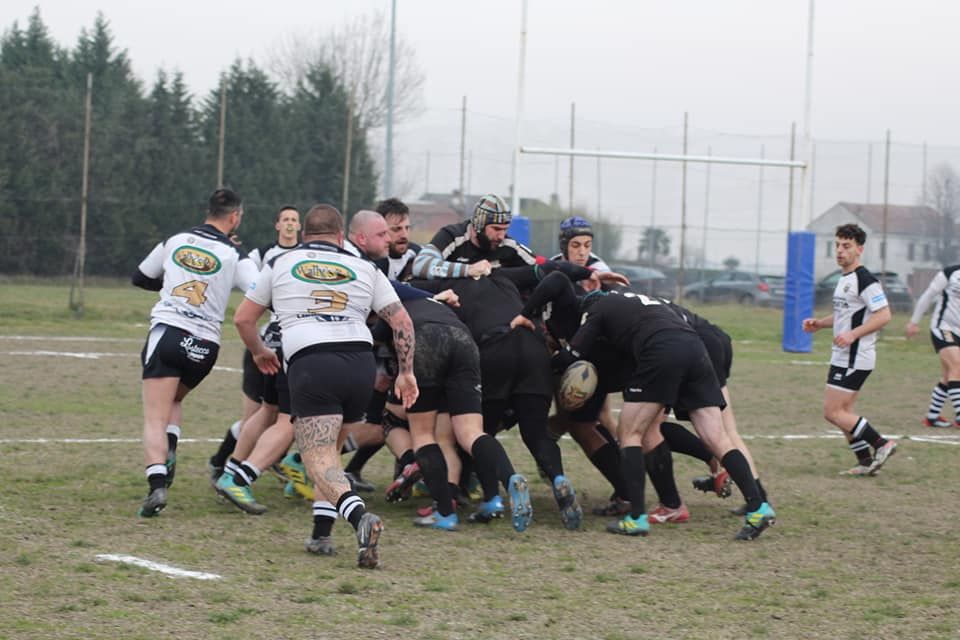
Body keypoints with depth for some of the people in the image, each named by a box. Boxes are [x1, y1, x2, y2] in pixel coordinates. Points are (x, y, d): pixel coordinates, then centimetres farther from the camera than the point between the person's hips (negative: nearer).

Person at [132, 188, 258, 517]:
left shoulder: (174, 241, 9)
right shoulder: (234, 257, 0)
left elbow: (140, 277, 23)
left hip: (166, 332, -1)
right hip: (204, 345, 1)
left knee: (155, 419, -6)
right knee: (174, 400, 28)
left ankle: (157, 485, -24)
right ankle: (168, 452, 4)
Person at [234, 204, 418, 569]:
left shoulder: (280, 264, 19)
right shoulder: (365, 269, 21)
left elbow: (243, 318, 23)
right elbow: (401, 322, 15)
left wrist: (259, 352, 41)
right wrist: (406, 372, 24)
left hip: (310, 363, -3)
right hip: (361, 362, 3)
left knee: (319, 460, -10)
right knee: (329, 449, 23)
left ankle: (360, 517, -35)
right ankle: (321, 534, 15)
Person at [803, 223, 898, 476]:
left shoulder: (865, 280, -15)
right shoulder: (844, 279, 15)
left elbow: (883, 315, -21)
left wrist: (853, 334, -26)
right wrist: (820, 323, 13)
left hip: (855, 358, -10)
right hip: (843, 358, 10)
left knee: (833, 412, -10)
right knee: (843, 412, 12)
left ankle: (881, 445, -4)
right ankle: (866, 463, 15)